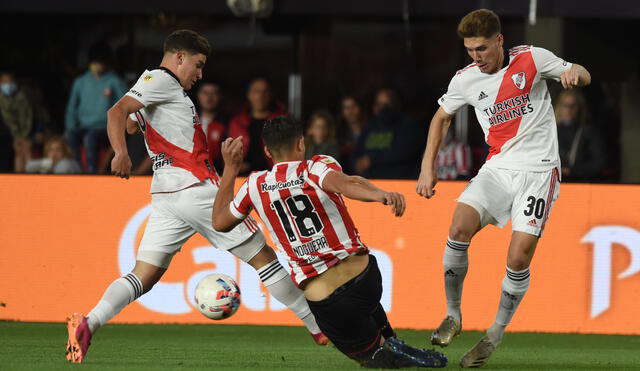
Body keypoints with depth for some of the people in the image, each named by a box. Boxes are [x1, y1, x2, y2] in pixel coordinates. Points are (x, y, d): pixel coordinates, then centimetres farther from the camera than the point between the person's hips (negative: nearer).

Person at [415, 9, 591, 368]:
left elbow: (583, 77, 6)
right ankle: (453, 317, -2)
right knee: (459, 229, -21)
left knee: (519, 257, -14)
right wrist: (428, 168, 13)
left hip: (539, 170, -3)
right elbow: (442, 117, 20)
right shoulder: (465, 79, 3)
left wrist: (574, 72, -19)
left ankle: (494, 338, 3)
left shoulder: (532, 59, -4)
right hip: (497, 169, 3)